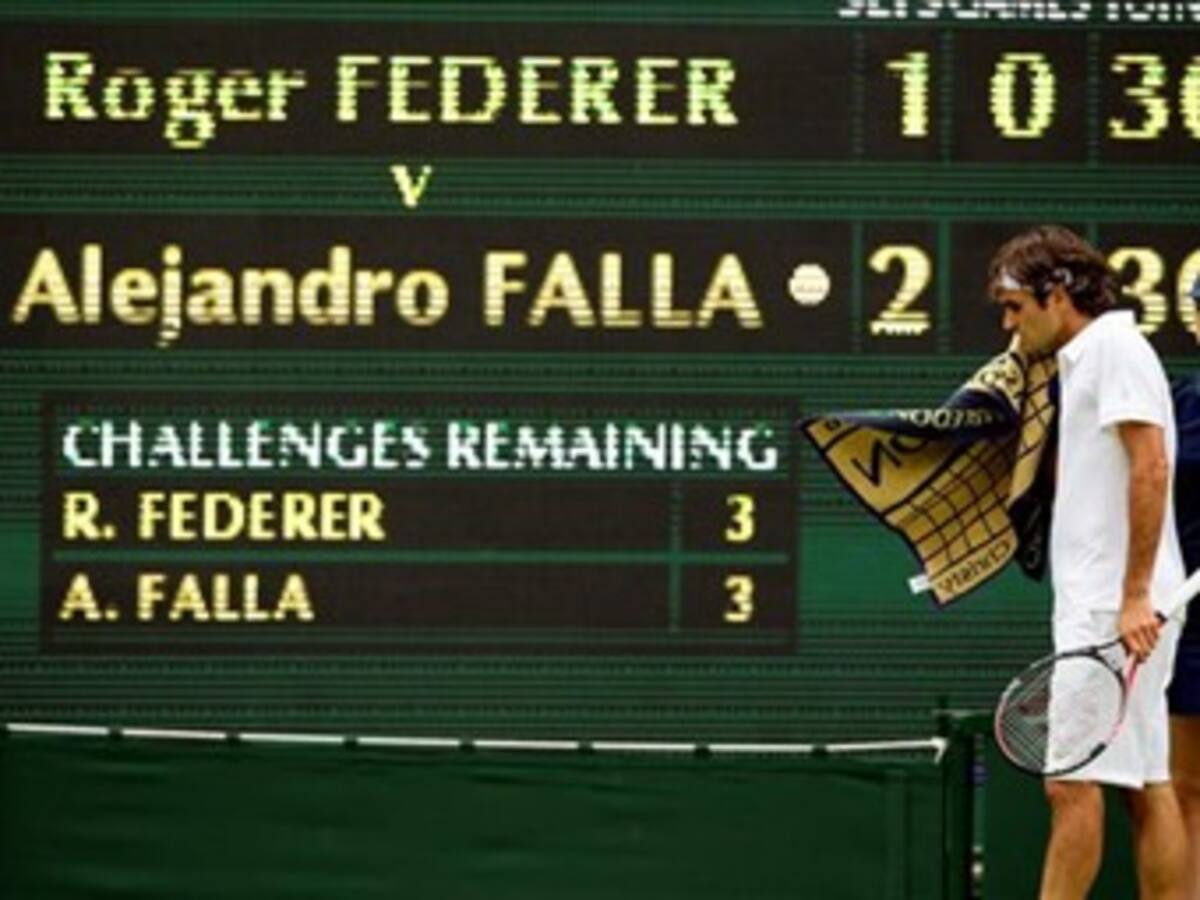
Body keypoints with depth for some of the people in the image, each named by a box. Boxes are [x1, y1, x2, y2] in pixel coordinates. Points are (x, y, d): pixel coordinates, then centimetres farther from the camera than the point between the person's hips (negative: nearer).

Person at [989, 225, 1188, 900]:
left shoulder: (1114, 346, -9)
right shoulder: (1085, 357, 21)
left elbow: (1150, 469, -18)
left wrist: (1135, 596, -22)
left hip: (1115, 611, -10)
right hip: (1103, 607, 10)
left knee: (1074, 783, -11)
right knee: (1147, 787, 6)